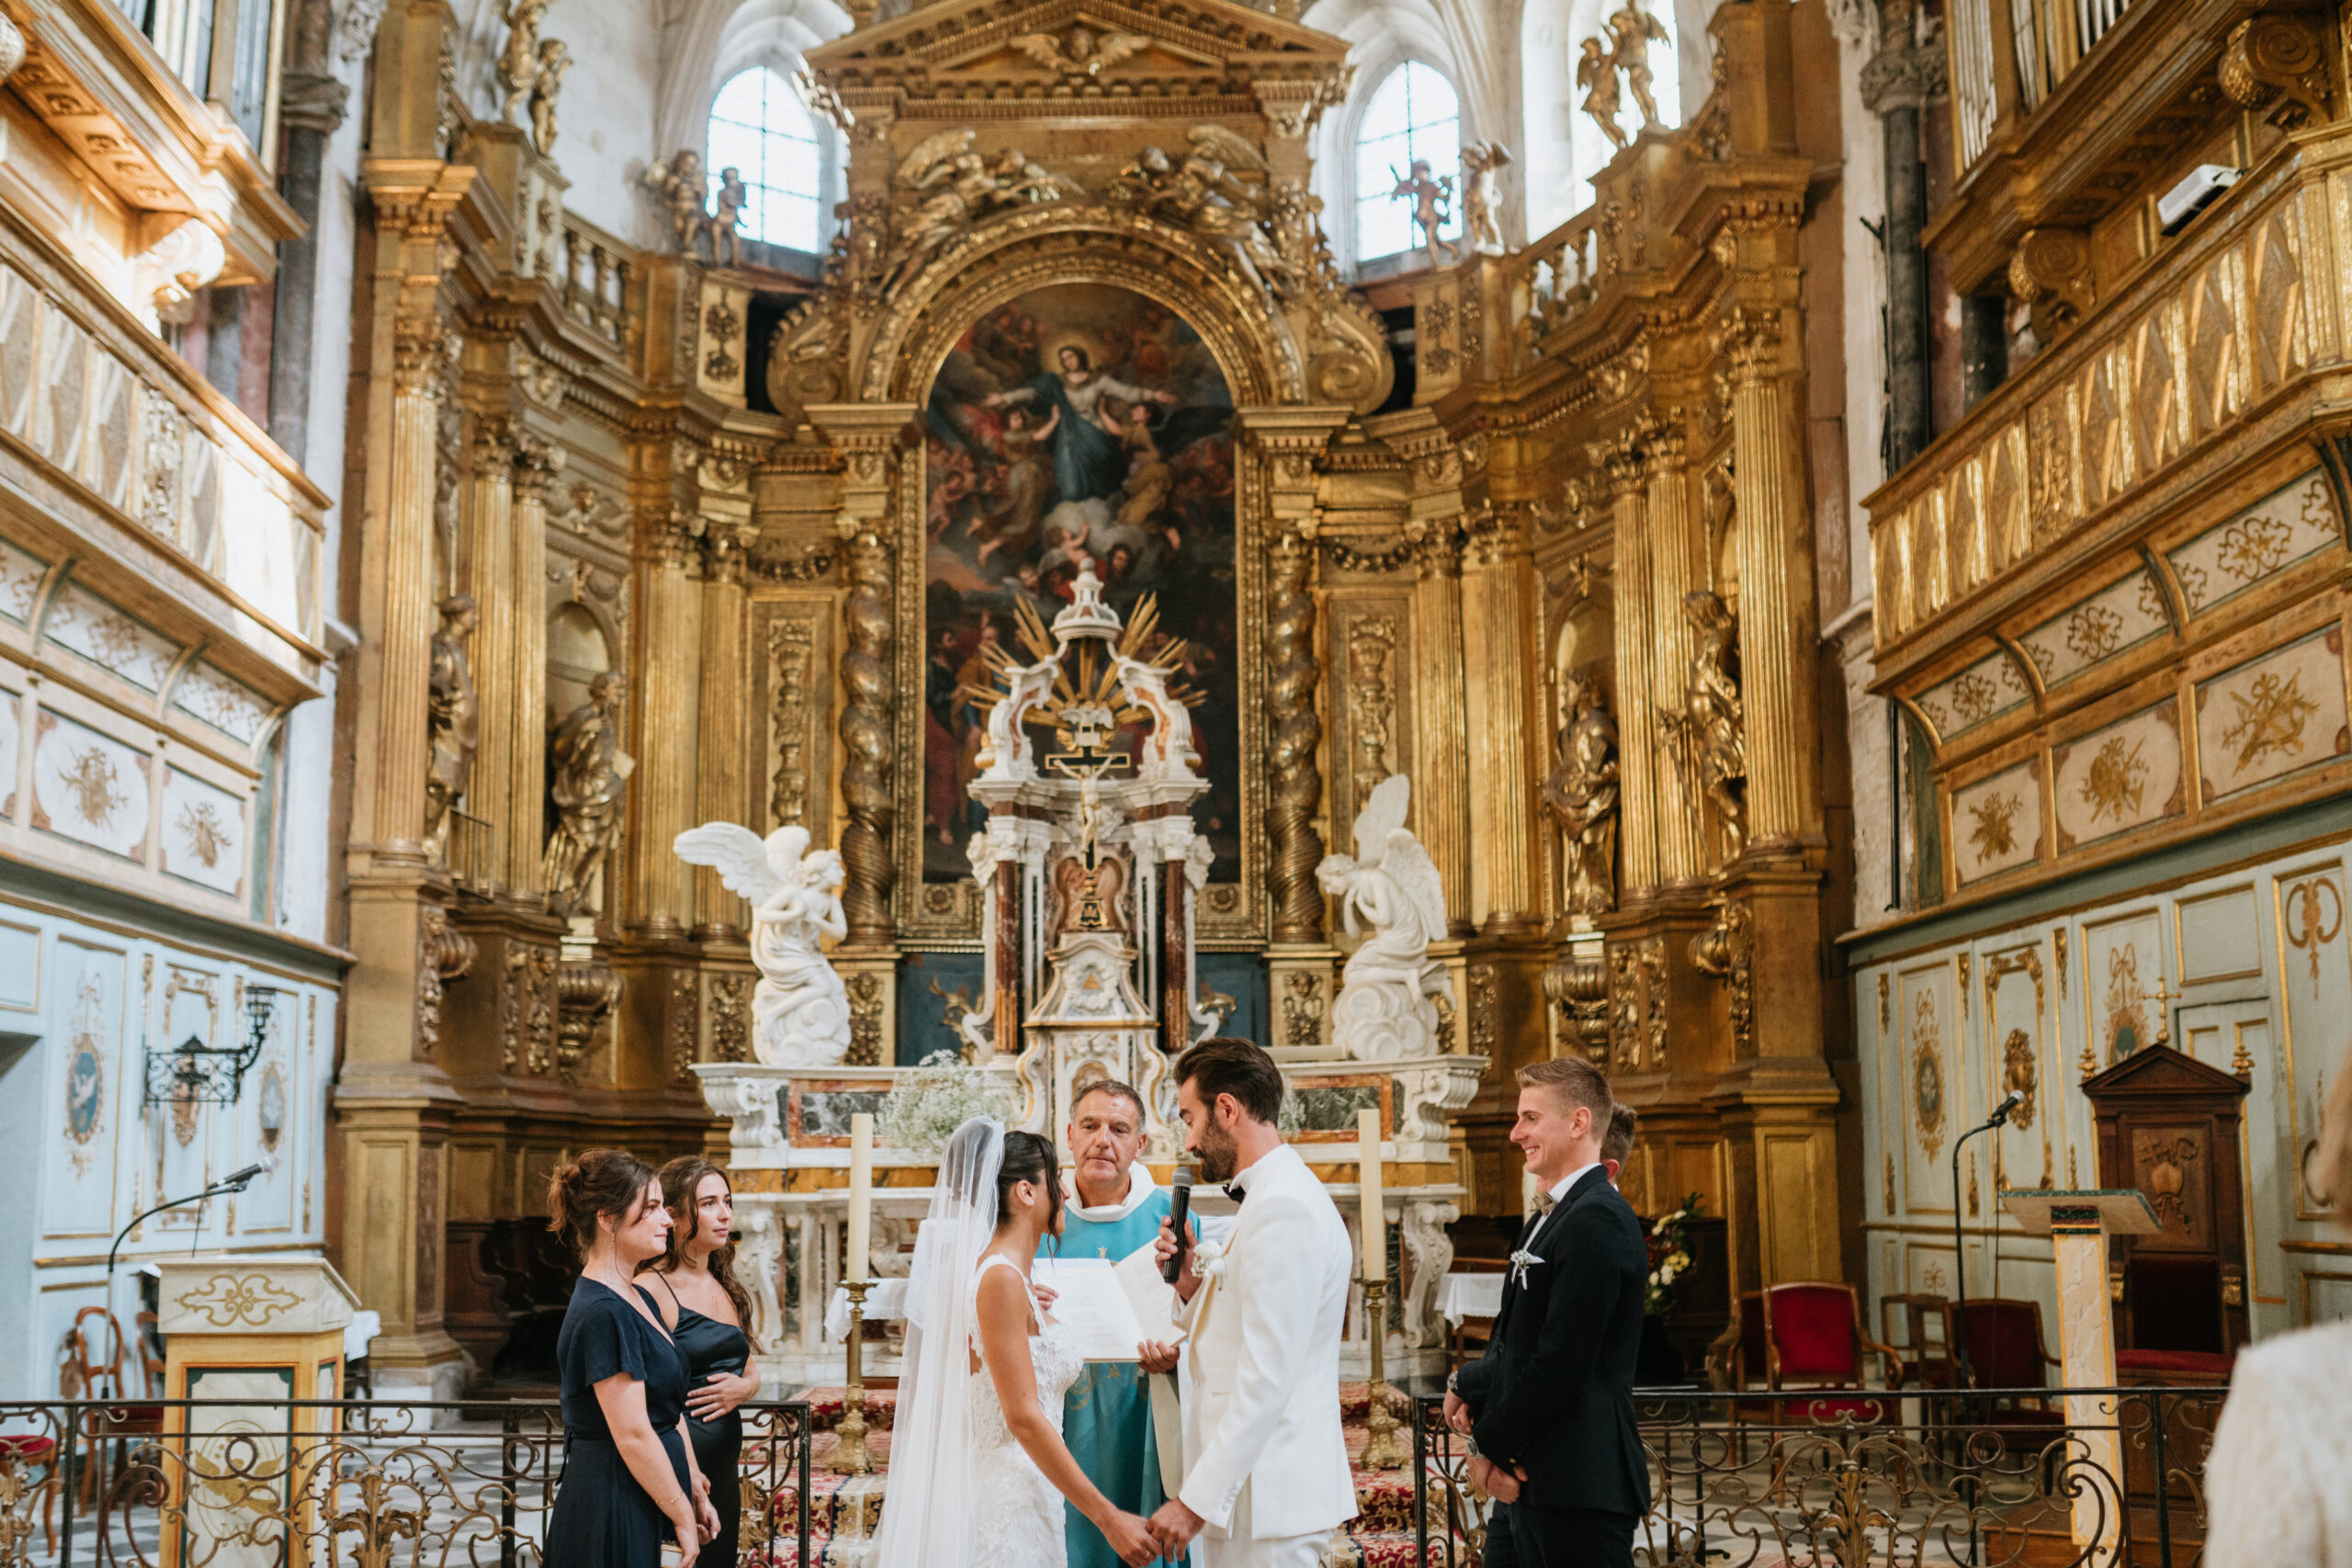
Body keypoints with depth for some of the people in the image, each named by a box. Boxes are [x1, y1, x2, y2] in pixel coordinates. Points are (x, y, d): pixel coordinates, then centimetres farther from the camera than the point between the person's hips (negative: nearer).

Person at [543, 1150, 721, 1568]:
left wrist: (696, 1493, 14)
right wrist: (683, 1517, -14)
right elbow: (633, 1435, -21)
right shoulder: (603, 1314, -19)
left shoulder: (639, 1299, 12)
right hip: (613, 1514, -9)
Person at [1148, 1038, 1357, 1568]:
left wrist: (1197, 1499, -22)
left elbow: (1267, 1379, -23)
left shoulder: (1284, 1209, -18)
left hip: (1268, 1495, -10)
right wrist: (1191, 1283, 3)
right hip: (1246, 1485, 10)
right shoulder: (1275, 1196, 15)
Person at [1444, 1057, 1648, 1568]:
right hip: (1526, 1478, 10)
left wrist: (1489, 1444, -10)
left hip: (1579, 1486, -9)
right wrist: (1467, 1385, 2)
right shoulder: (1551, 1216, 17)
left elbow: (1561, 1363, -20)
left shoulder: (1597, 1220, -16)